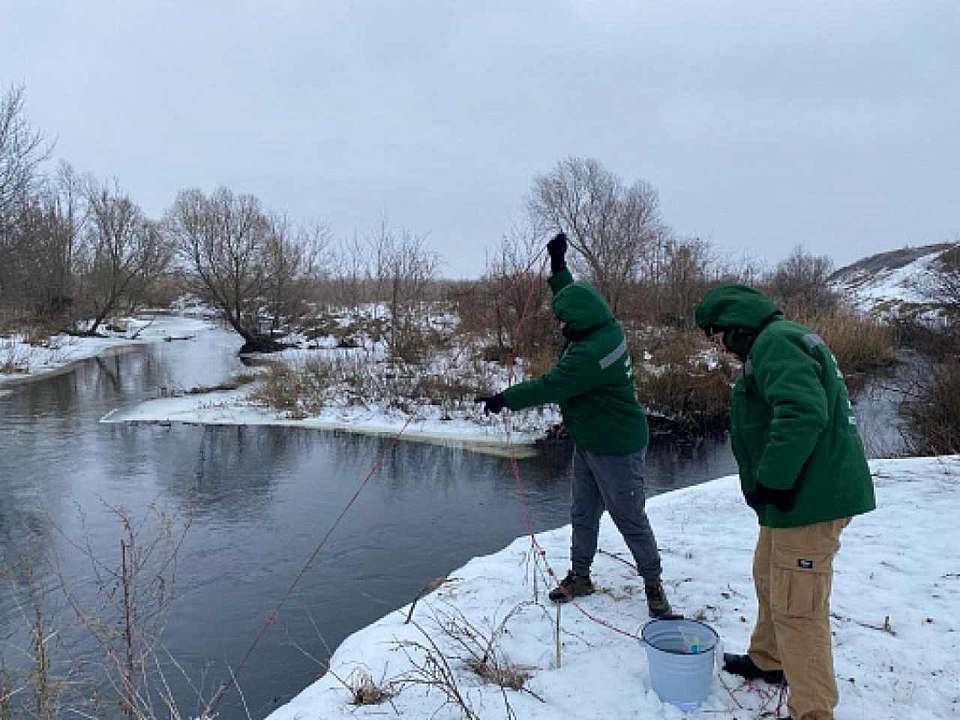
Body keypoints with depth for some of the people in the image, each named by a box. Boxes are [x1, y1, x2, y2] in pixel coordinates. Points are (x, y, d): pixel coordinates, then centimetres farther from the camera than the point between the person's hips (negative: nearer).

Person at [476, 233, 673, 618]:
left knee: (630, 520, 5)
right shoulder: (605, 327, -2)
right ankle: (579, 577, 32)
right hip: (590, 442, 10)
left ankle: (653, 583, 23)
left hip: (617, 449, -10)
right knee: (583, 514, 18)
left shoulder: (590, 353, -31)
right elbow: (574, 298, 17)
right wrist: (558, 264, 16)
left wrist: (505, 399, -16)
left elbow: (549, 386, -26)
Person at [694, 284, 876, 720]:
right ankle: (768, 660, 44)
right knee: (768, 577, 25)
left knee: (796, 607, -4)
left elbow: (803, 414, -30)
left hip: (809, 498, -11)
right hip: (795, 491, 11)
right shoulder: (774, 344, 16)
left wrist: (770, 482, -24)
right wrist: (768, 486, 16)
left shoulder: (775, 342, -17)